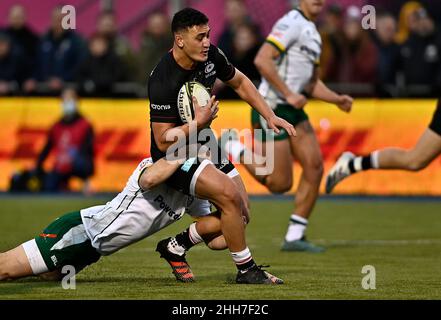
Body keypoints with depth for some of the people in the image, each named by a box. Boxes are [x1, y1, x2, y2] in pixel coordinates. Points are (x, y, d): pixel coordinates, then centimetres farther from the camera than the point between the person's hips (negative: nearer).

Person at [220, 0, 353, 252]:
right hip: (271, 108, -9)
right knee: (281, 184, -6)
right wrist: (289, 94, -22)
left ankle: (295, 237, 6)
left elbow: (312, 83, 26)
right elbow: (262, 60, -23)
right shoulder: (292, 23, -12)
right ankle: (232, 148, 14)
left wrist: (337, 99, 10)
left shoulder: (313, 33, 18)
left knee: (315, 167, -1)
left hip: (293, 111, 9)